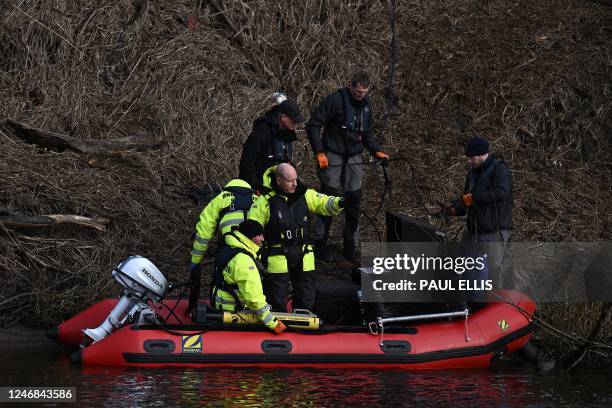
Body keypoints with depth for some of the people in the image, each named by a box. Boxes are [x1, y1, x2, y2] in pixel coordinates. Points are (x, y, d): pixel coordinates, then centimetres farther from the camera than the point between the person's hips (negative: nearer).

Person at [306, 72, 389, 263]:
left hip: (354, 159, 5)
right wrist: (319, 152, -16)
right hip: (332, 157, -5)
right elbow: (313, 125, -12)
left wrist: (377, 151, 4)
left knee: (354, 201, 3)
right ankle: (320, 244, 9)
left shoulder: (365, 105, 9)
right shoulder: (335, 100, -12)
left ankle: (351, 246, 11)